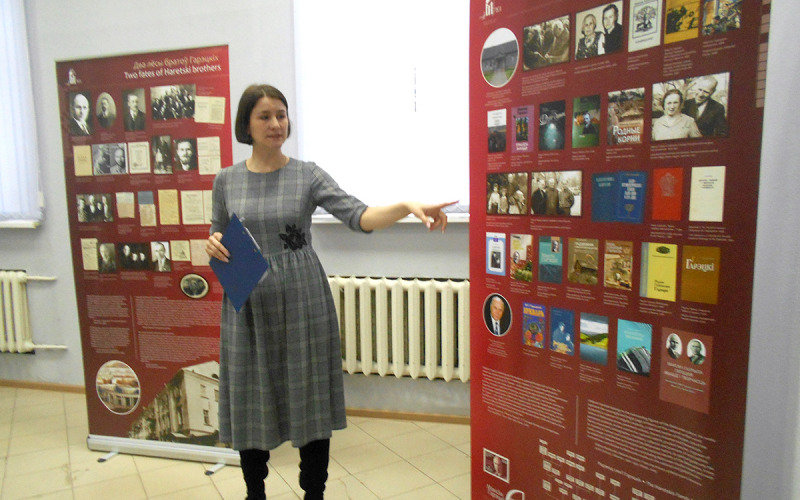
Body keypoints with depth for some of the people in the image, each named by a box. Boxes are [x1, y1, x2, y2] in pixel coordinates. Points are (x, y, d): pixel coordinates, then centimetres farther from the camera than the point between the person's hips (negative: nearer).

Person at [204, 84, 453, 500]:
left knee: (311, 401, 7)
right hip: (248, 308, 2)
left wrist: (407, 207, -32)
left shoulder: (308, 175, -2)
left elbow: (358, 216, -16)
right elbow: (218, 243, 14)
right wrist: (212, 245, -10)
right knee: (250, 404, 12)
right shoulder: (226, 180, 5)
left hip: (303, 304, -1)